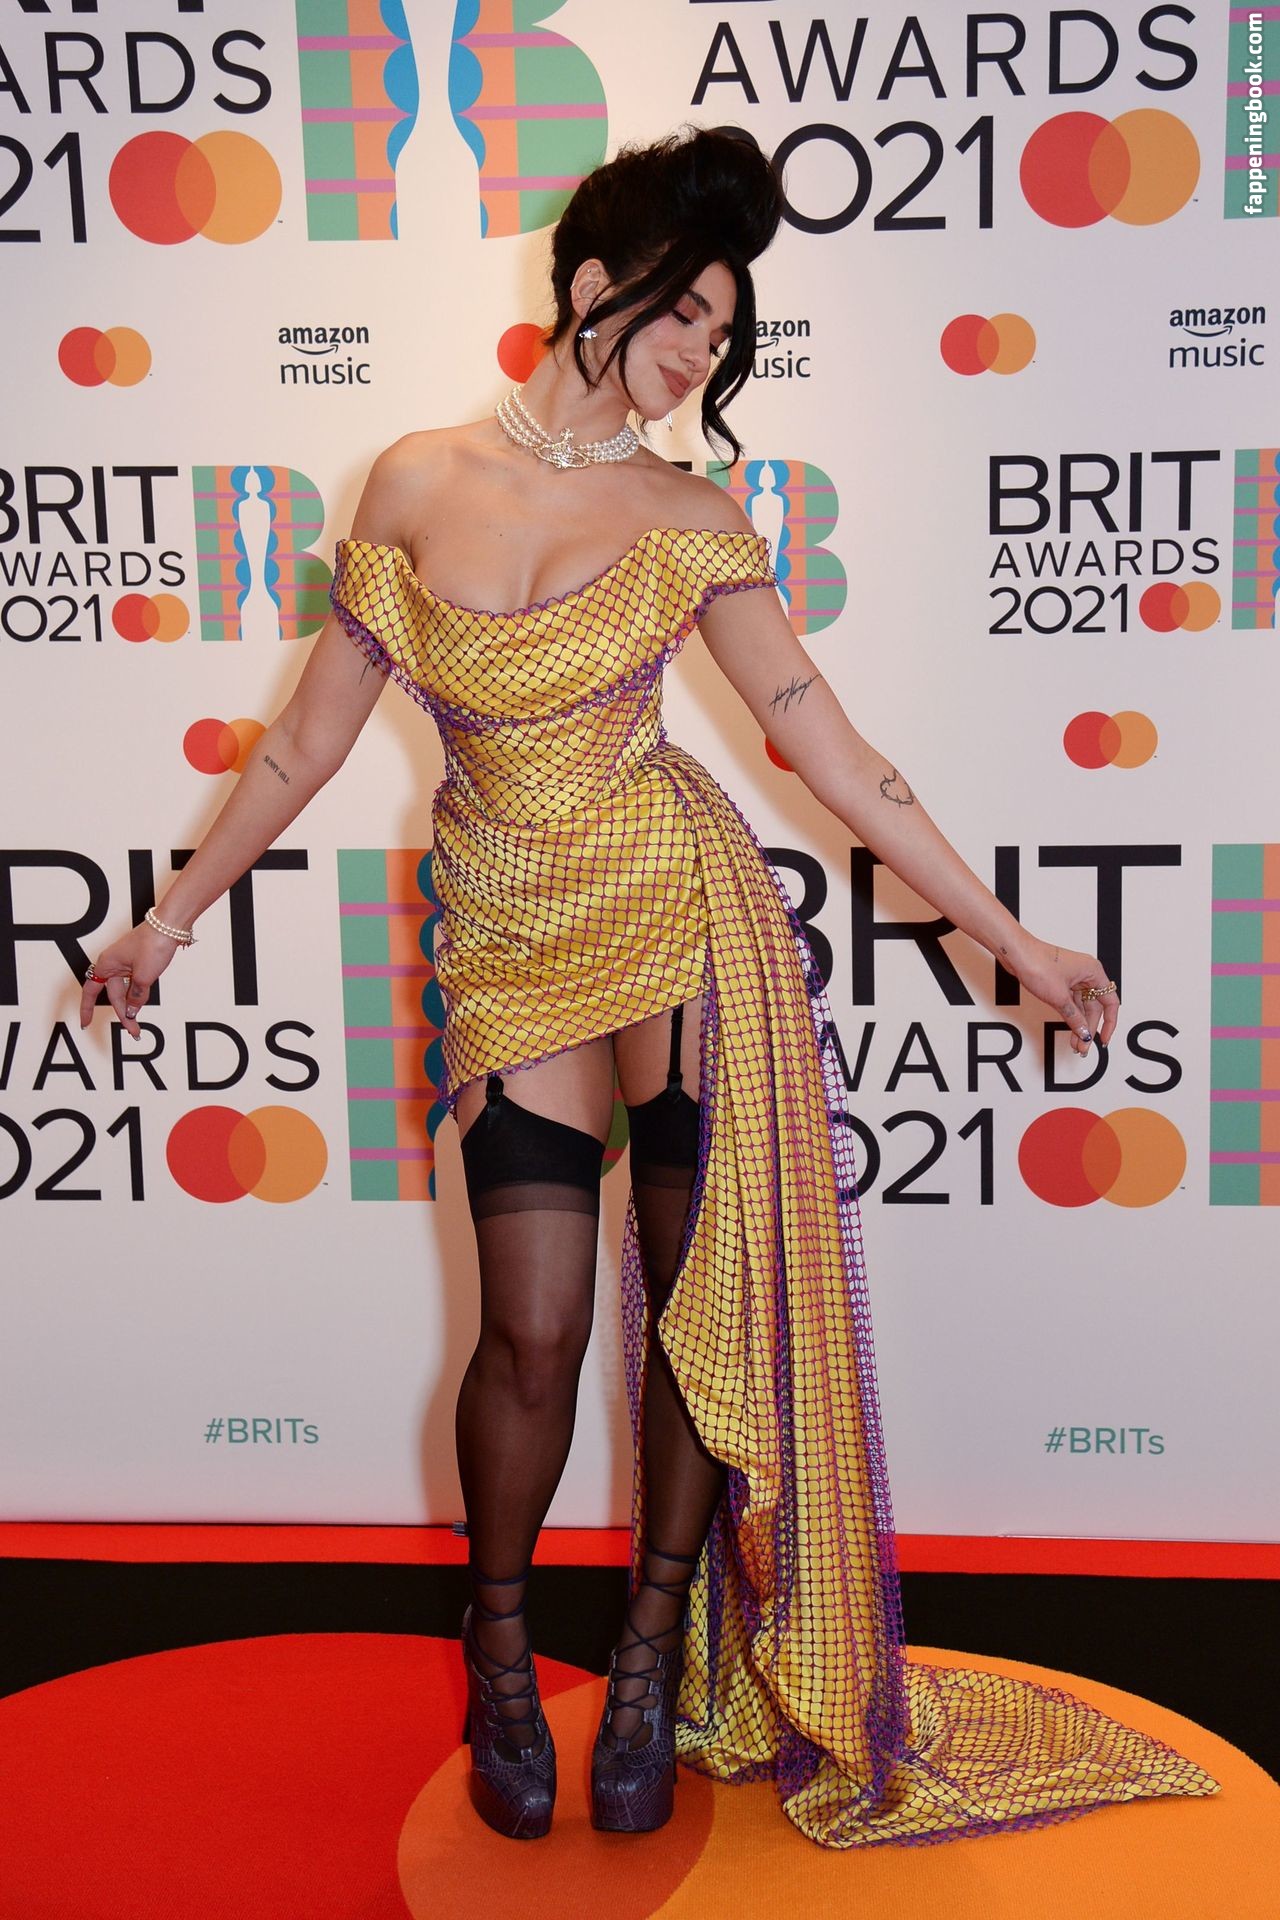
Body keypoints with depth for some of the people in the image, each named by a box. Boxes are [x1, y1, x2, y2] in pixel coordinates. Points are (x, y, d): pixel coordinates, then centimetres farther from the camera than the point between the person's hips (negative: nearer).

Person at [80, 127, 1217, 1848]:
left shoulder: (692, 522, 1)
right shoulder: (419, 482, 1)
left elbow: (831, 749, 1)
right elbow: (314, 734, 7)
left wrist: (1016, 943, -1)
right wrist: (175, 913, 11)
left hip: (685, 916, 1)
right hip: (509, 940, 0)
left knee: (712, 1298, 1)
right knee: (534, 1326, -6)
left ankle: (659, 1653, 24)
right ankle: (498, 1644, 22)